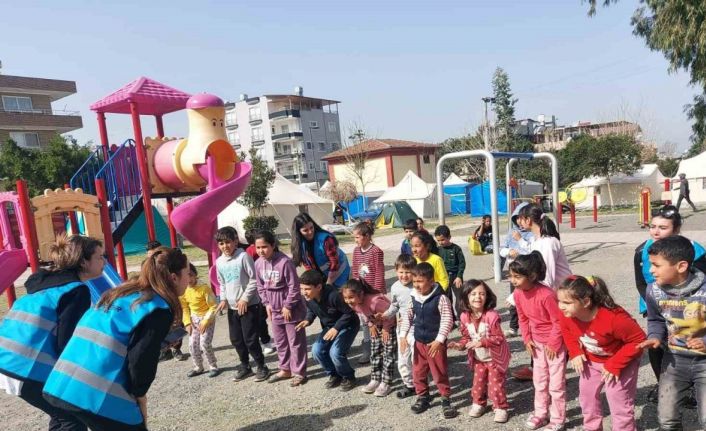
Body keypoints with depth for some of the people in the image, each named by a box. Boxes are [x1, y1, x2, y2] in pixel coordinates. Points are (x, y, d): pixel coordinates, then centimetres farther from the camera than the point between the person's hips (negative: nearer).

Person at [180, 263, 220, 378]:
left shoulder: (204, 288, -26)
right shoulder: (183, 291, -10)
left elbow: (214, 306, -19)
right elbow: (184, 308, 5)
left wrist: (205, 322, -19)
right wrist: (187, 323, -3)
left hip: (207, 318, -6)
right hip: (194, 319, 6)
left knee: (204, 343, -13)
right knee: (192, 344, 6)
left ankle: (213, 367, 6)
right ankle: (198, 367, 26)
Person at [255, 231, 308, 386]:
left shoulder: (285, 262, -23)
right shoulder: (258, 264, -2)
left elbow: (294, 287, -19)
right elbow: (261, 287, 10)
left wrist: (288, 306, -16)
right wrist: (266, 304, 4)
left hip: (291, 308, -7)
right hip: (274, 309, 7)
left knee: (295, 341, 4)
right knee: (280, 341, 18)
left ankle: (299, 372, 15)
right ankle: (285, 369, 33)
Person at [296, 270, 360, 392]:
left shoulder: (333, 295, -35)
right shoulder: (308, 298, -15)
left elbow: (349, 313, -24)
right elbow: (311, 311, 5)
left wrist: (336, 328, -30)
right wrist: (308, 320, -16)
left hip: (347, 325, -7)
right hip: (329, 326, 7)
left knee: (335, 352, -23)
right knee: (317, 350, -10)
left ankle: (349, 377, 7)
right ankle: (334, 375, 14)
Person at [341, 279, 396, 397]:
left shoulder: (375, 301, -43)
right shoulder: (353, 303, -20)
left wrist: (386, 329, -17)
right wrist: (370, 325, -1)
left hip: (389, 324, -7)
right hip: (376, 326, 7)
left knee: (388, 355, -2)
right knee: (375, 353, 12)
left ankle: (385, 383, 5)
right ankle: (375, 380, 22)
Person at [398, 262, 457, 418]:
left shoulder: (440, 298, -18)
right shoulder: (414, 298, -1)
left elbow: (447, 320, -18)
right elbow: (408, 317, 9)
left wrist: (439, 340, -22)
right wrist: (403, 335, 1)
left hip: (435, 342, -5)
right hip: (419, 341, 5)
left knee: (440, 373, 6)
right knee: (418, 371, 15)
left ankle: (446, 399, 23)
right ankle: (422, 397, 33)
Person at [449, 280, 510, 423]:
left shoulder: (492, 315, -28)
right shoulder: (465, 316, -12)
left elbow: (498, 338, -23)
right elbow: (466, 337, 1)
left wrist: (481, 342, -33)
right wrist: (460, 345, -18)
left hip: (494, 357, -4)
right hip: (478, 358, 5)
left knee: (495, 384, 3)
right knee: (478, 382, 16)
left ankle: (501, 408, 24)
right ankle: (478, 403, 38)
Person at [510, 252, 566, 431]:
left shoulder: (546, 295, -33)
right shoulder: (518, 293, -11)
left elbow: (559, 321, -24)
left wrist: (553, 344, -17)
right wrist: (527, 339, 1)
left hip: (555, 342, -7)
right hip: (537, 342, 7)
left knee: (556, 383, 5)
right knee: (539, 380, 18)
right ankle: (541, 414, 34)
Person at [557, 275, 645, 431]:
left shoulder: (613, 317, -39)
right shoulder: (567, 314, -23)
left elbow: (638, 339, -26)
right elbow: (566, 330, 1)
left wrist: (614, 365, -26)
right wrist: (575, 352, -12)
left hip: (621, 361, -5)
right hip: (591, 361, 6)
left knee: (619, 405, 1)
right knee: (586, 395, 18)